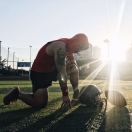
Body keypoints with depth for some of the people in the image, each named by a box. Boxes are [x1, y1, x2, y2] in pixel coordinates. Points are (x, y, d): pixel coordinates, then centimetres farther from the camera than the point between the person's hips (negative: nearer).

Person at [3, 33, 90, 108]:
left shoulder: (69, 47, 0)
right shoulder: (60, 47, -28)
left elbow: (74, 69, 2)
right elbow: (62, 73, -31)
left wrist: (76, 90, -2)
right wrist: (65, 95, -28)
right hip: (39, 73, -9)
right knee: (40, 103, -13)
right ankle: (18, 93, 6)